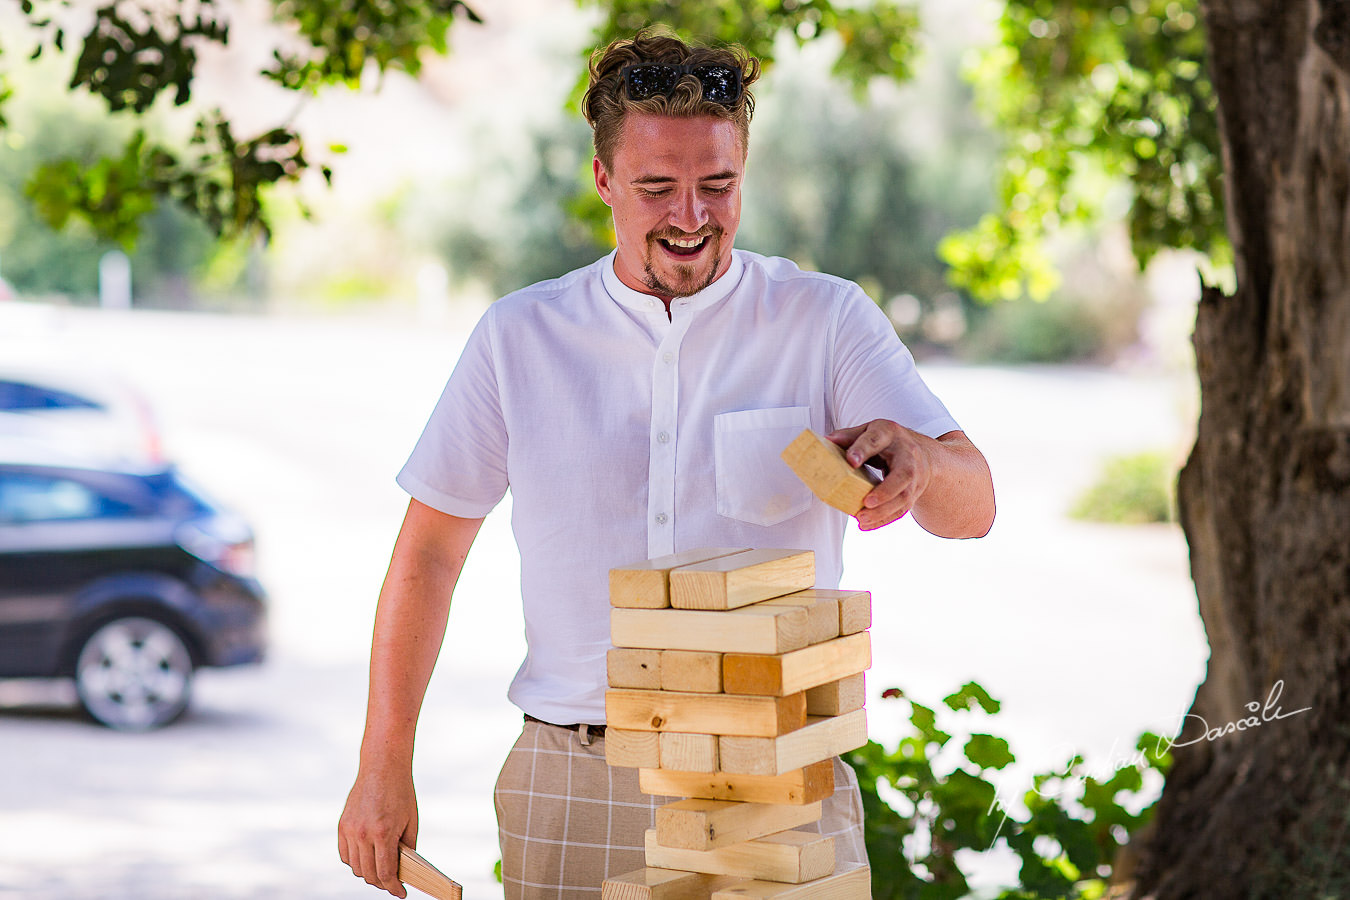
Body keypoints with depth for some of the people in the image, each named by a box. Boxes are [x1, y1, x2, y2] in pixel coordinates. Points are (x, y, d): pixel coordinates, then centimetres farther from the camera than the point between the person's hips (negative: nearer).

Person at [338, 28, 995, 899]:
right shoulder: (521, 337, 4)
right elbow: (431, 549, 9)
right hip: (575, 794, 1)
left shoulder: (827, 320, 0)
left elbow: (972, 507, -8)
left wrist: (915, 459, -33)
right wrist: (385, 768, 4)